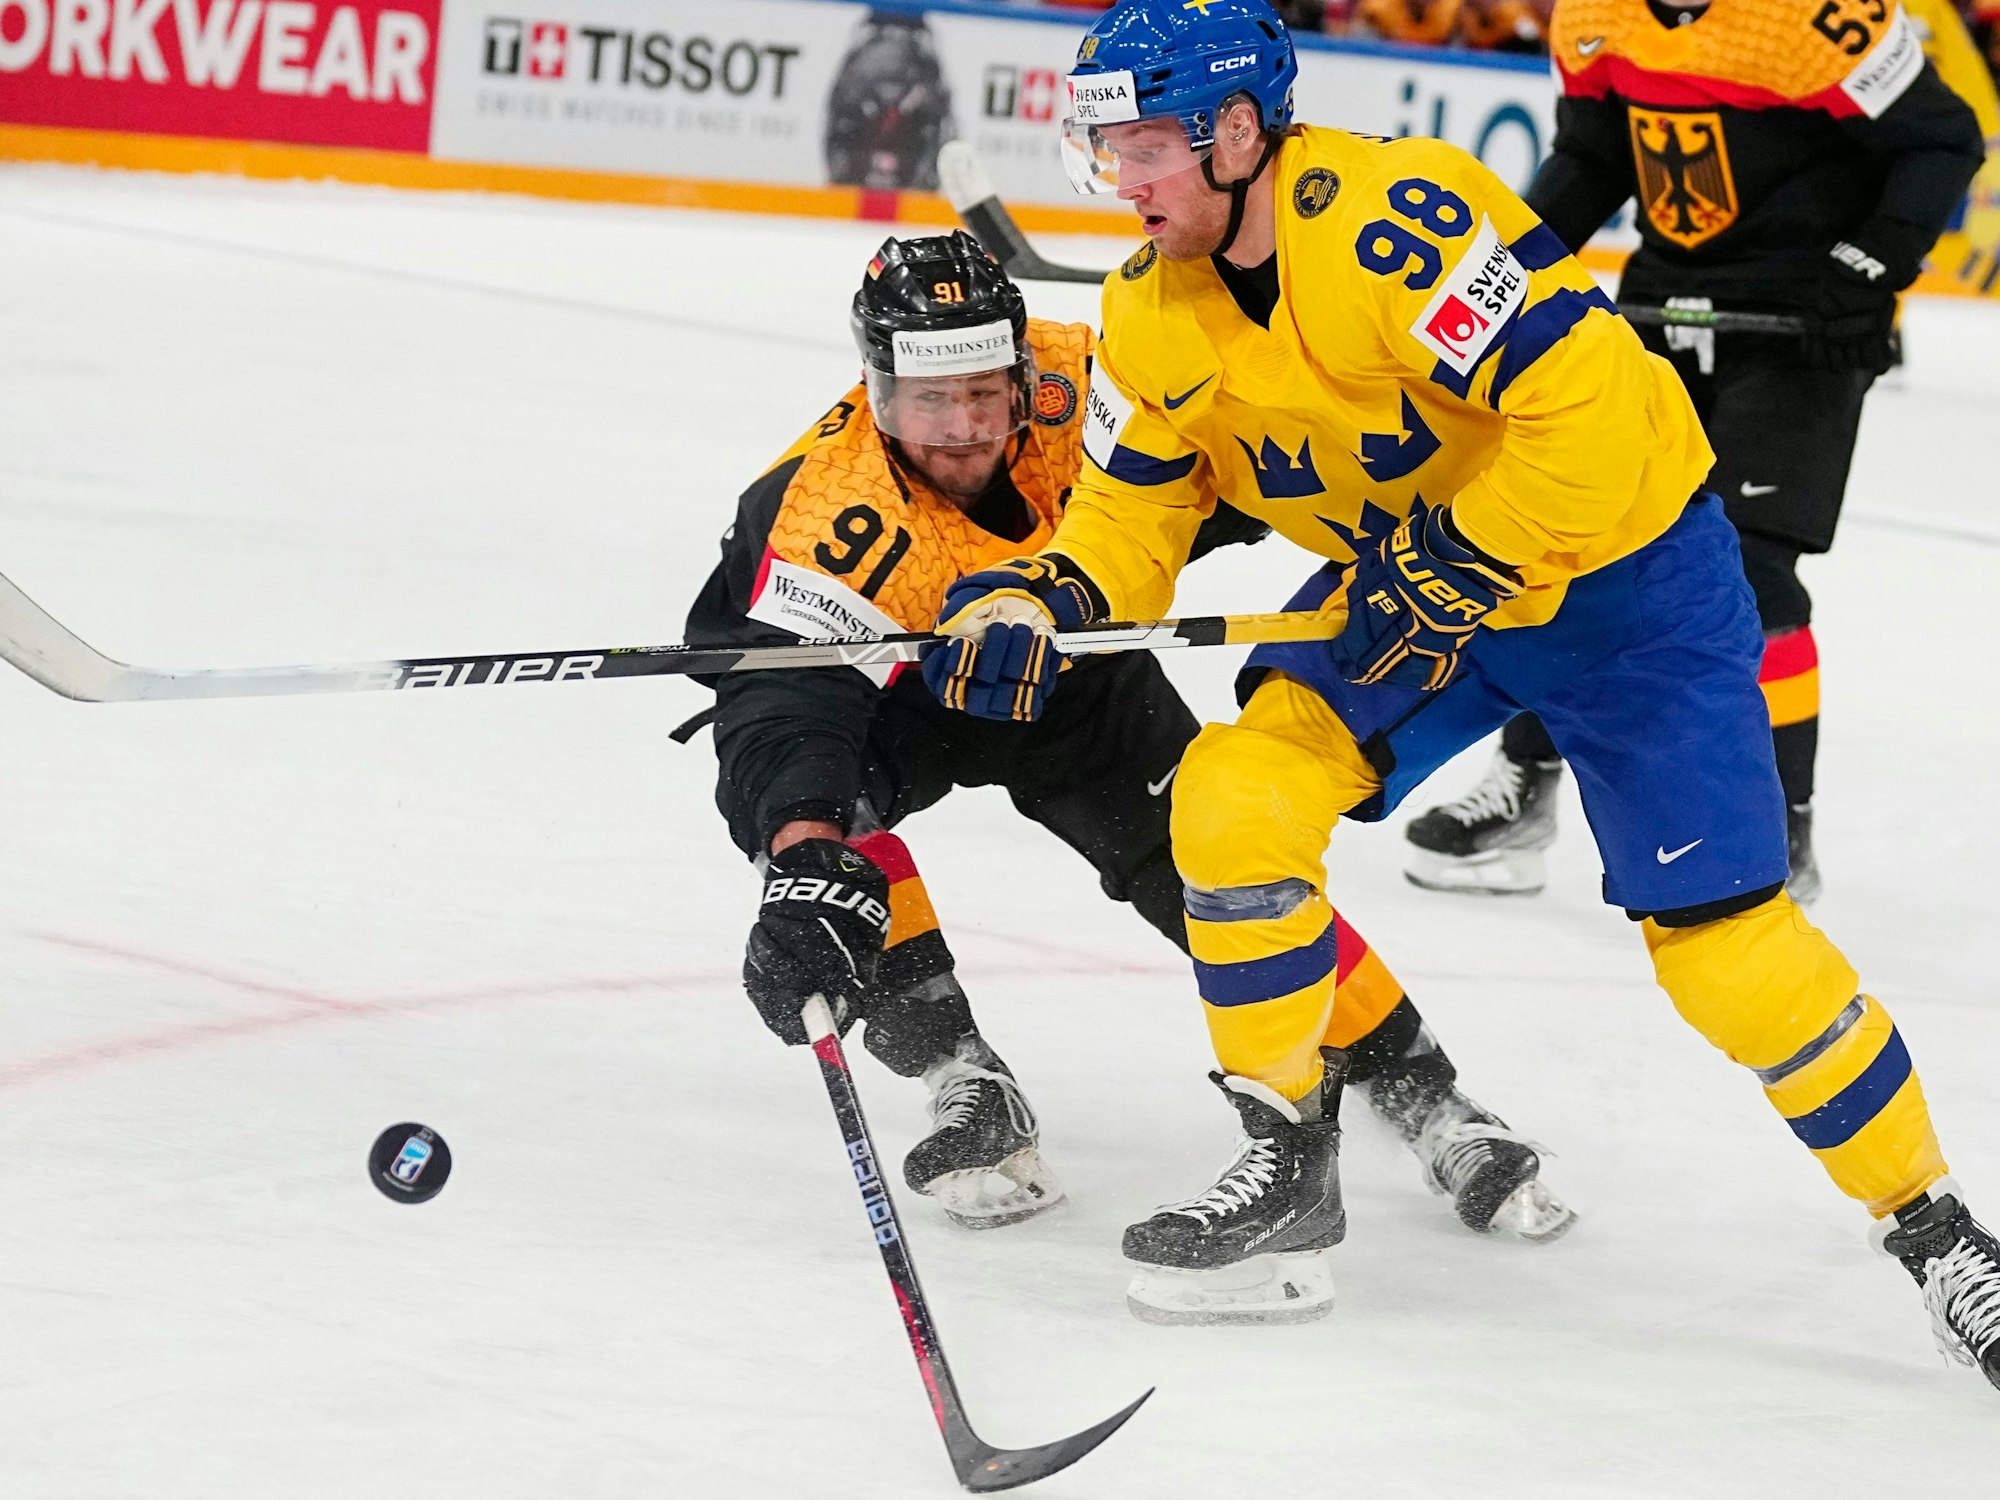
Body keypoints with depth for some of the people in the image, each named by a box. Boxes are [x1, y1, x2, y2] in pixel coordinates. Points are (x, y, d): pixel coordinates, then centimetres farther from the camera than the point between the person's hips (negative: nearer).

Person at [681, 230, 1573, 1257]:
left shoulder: (1081, 387, -30)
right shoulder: (825, 510, -39)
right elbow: (790, 701, -50)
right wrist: (804, 868, -66)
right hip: (899, 691, -2)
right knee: (819, 794, -31)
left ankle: (1419, 1095, 8)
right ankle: (962, 1084, -17)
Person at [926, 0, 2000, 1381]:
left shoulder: (1393, 219, -31)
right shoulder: (1154, 316, -5)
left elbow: (1588, 410, -35)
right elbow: (1130, 521, 1)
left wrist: (1453, 572, -29)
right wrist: (1028, 604, -19)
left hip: (1620, 574, -7)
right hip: (1403, 588, 7)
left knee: (1719, 935, -10)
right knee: (1236, 800, -12)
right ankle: (1290, 1163, 3)